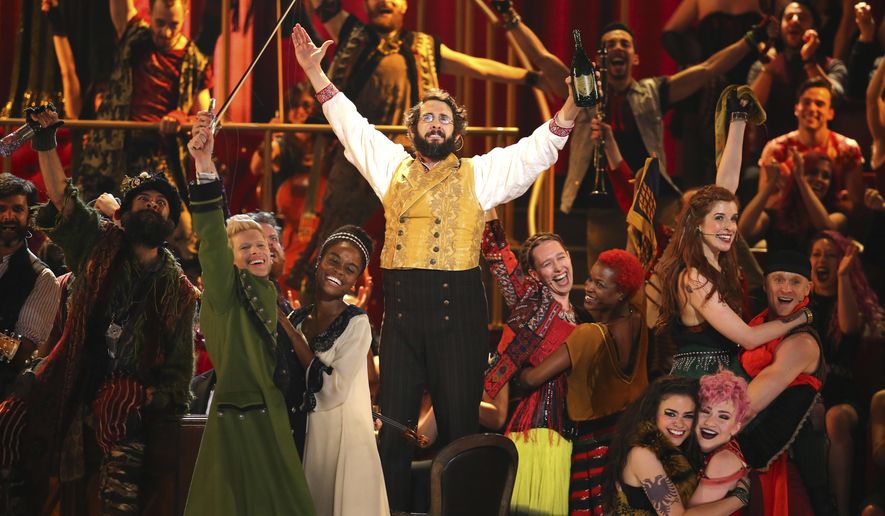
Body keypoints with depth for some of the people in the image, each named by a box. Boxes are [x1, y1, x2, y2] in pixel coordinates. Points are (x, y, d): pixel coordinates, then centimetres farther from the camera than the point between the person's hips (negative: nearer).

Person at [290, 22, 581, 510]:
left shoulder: (481, 173, 9)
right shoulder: (392, 167, 16)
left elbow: (538, 149, 2)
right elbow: (350, 123, 18)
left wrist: (573, 103, -12)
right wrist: (314, 71, 14)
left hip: (458, 309, -2)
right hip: (401, 306, 2)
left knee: (459, 423, 0)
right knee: (394, 421, 3)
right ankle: (391, 508, 8)